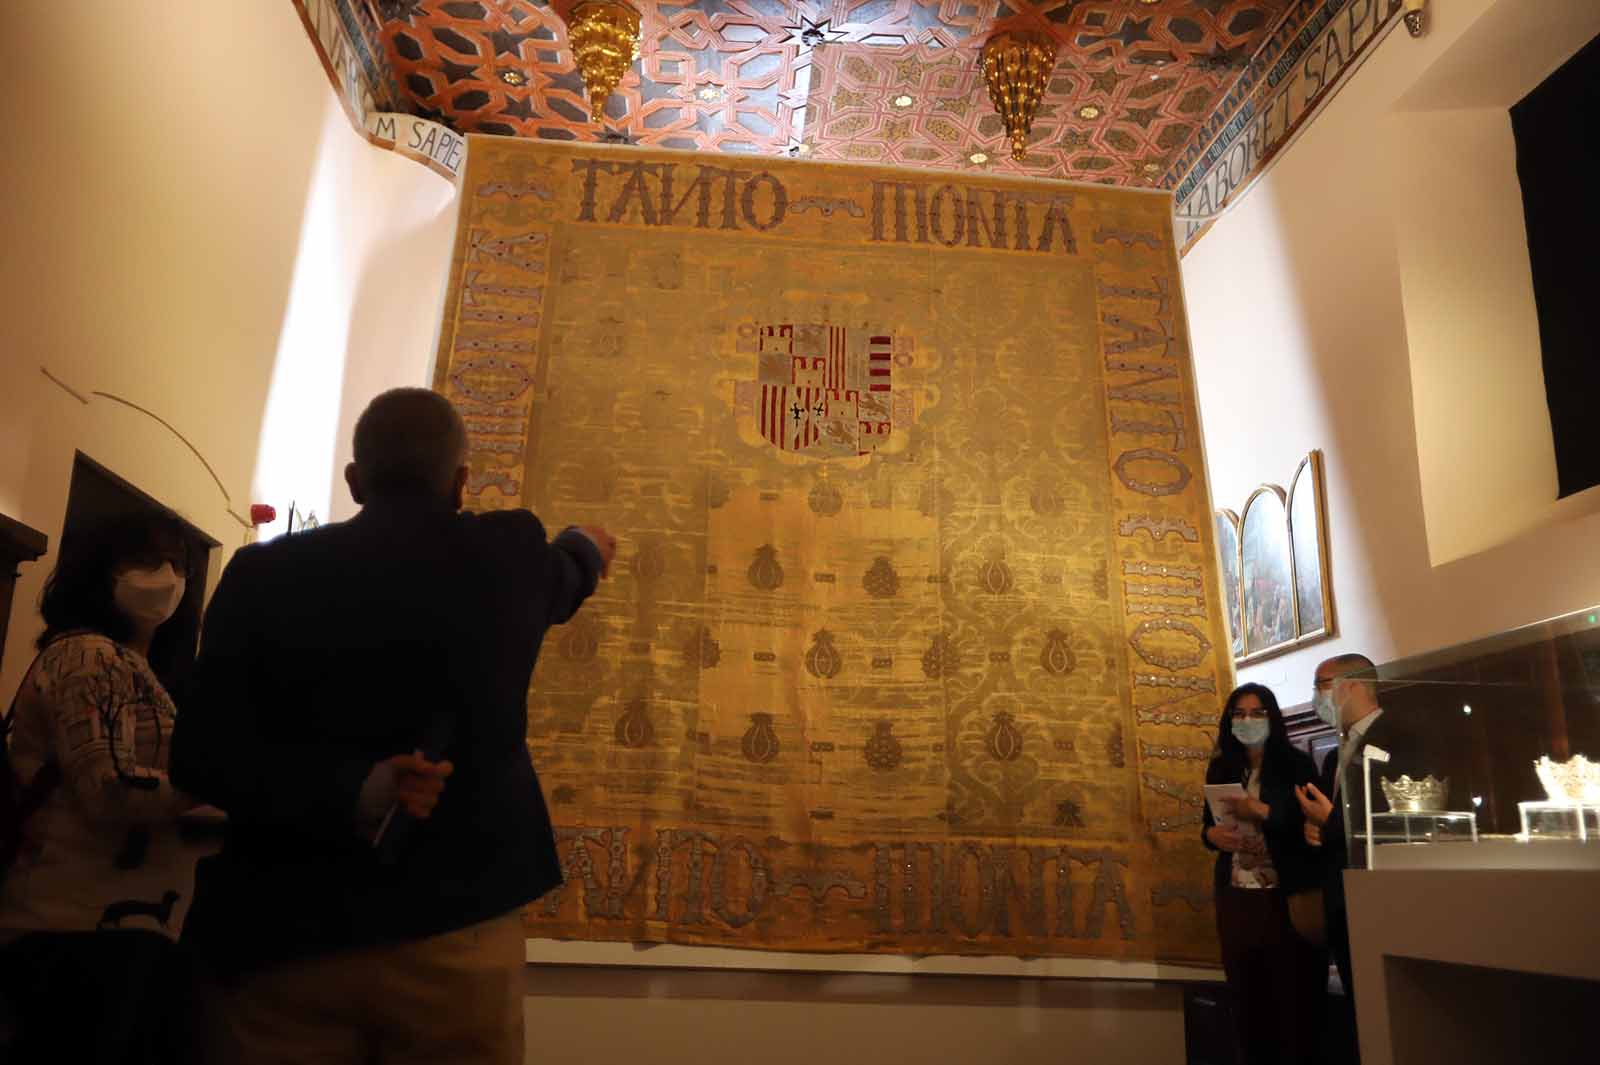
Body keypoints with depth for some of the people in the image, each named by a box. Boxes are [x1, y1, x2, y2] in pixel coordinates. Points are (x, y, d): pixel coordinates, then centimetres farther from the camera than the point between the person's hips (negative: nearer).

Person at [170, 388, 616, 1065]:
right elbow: (559, 579, 24)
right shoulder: (507, 556, -1)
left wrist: (355, 793, -17)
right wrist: (588, 550, 45)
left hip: (279, 939, 0)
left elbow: (202, 757, -11)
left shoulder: (264, 574, -2)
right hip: (454, 933, 0)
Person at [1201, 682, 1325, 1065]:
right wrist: (1211, 834, -6)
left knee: (1295, 995, 0)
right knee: (1246, 995, 8)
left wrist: (1261, 811, -18)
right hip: (1236, 896, 4)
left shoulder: (1296, 763, -2)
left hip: (1288, 896, -3)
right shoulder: (1220, 768, 10)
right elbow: (1208, 823, 17)